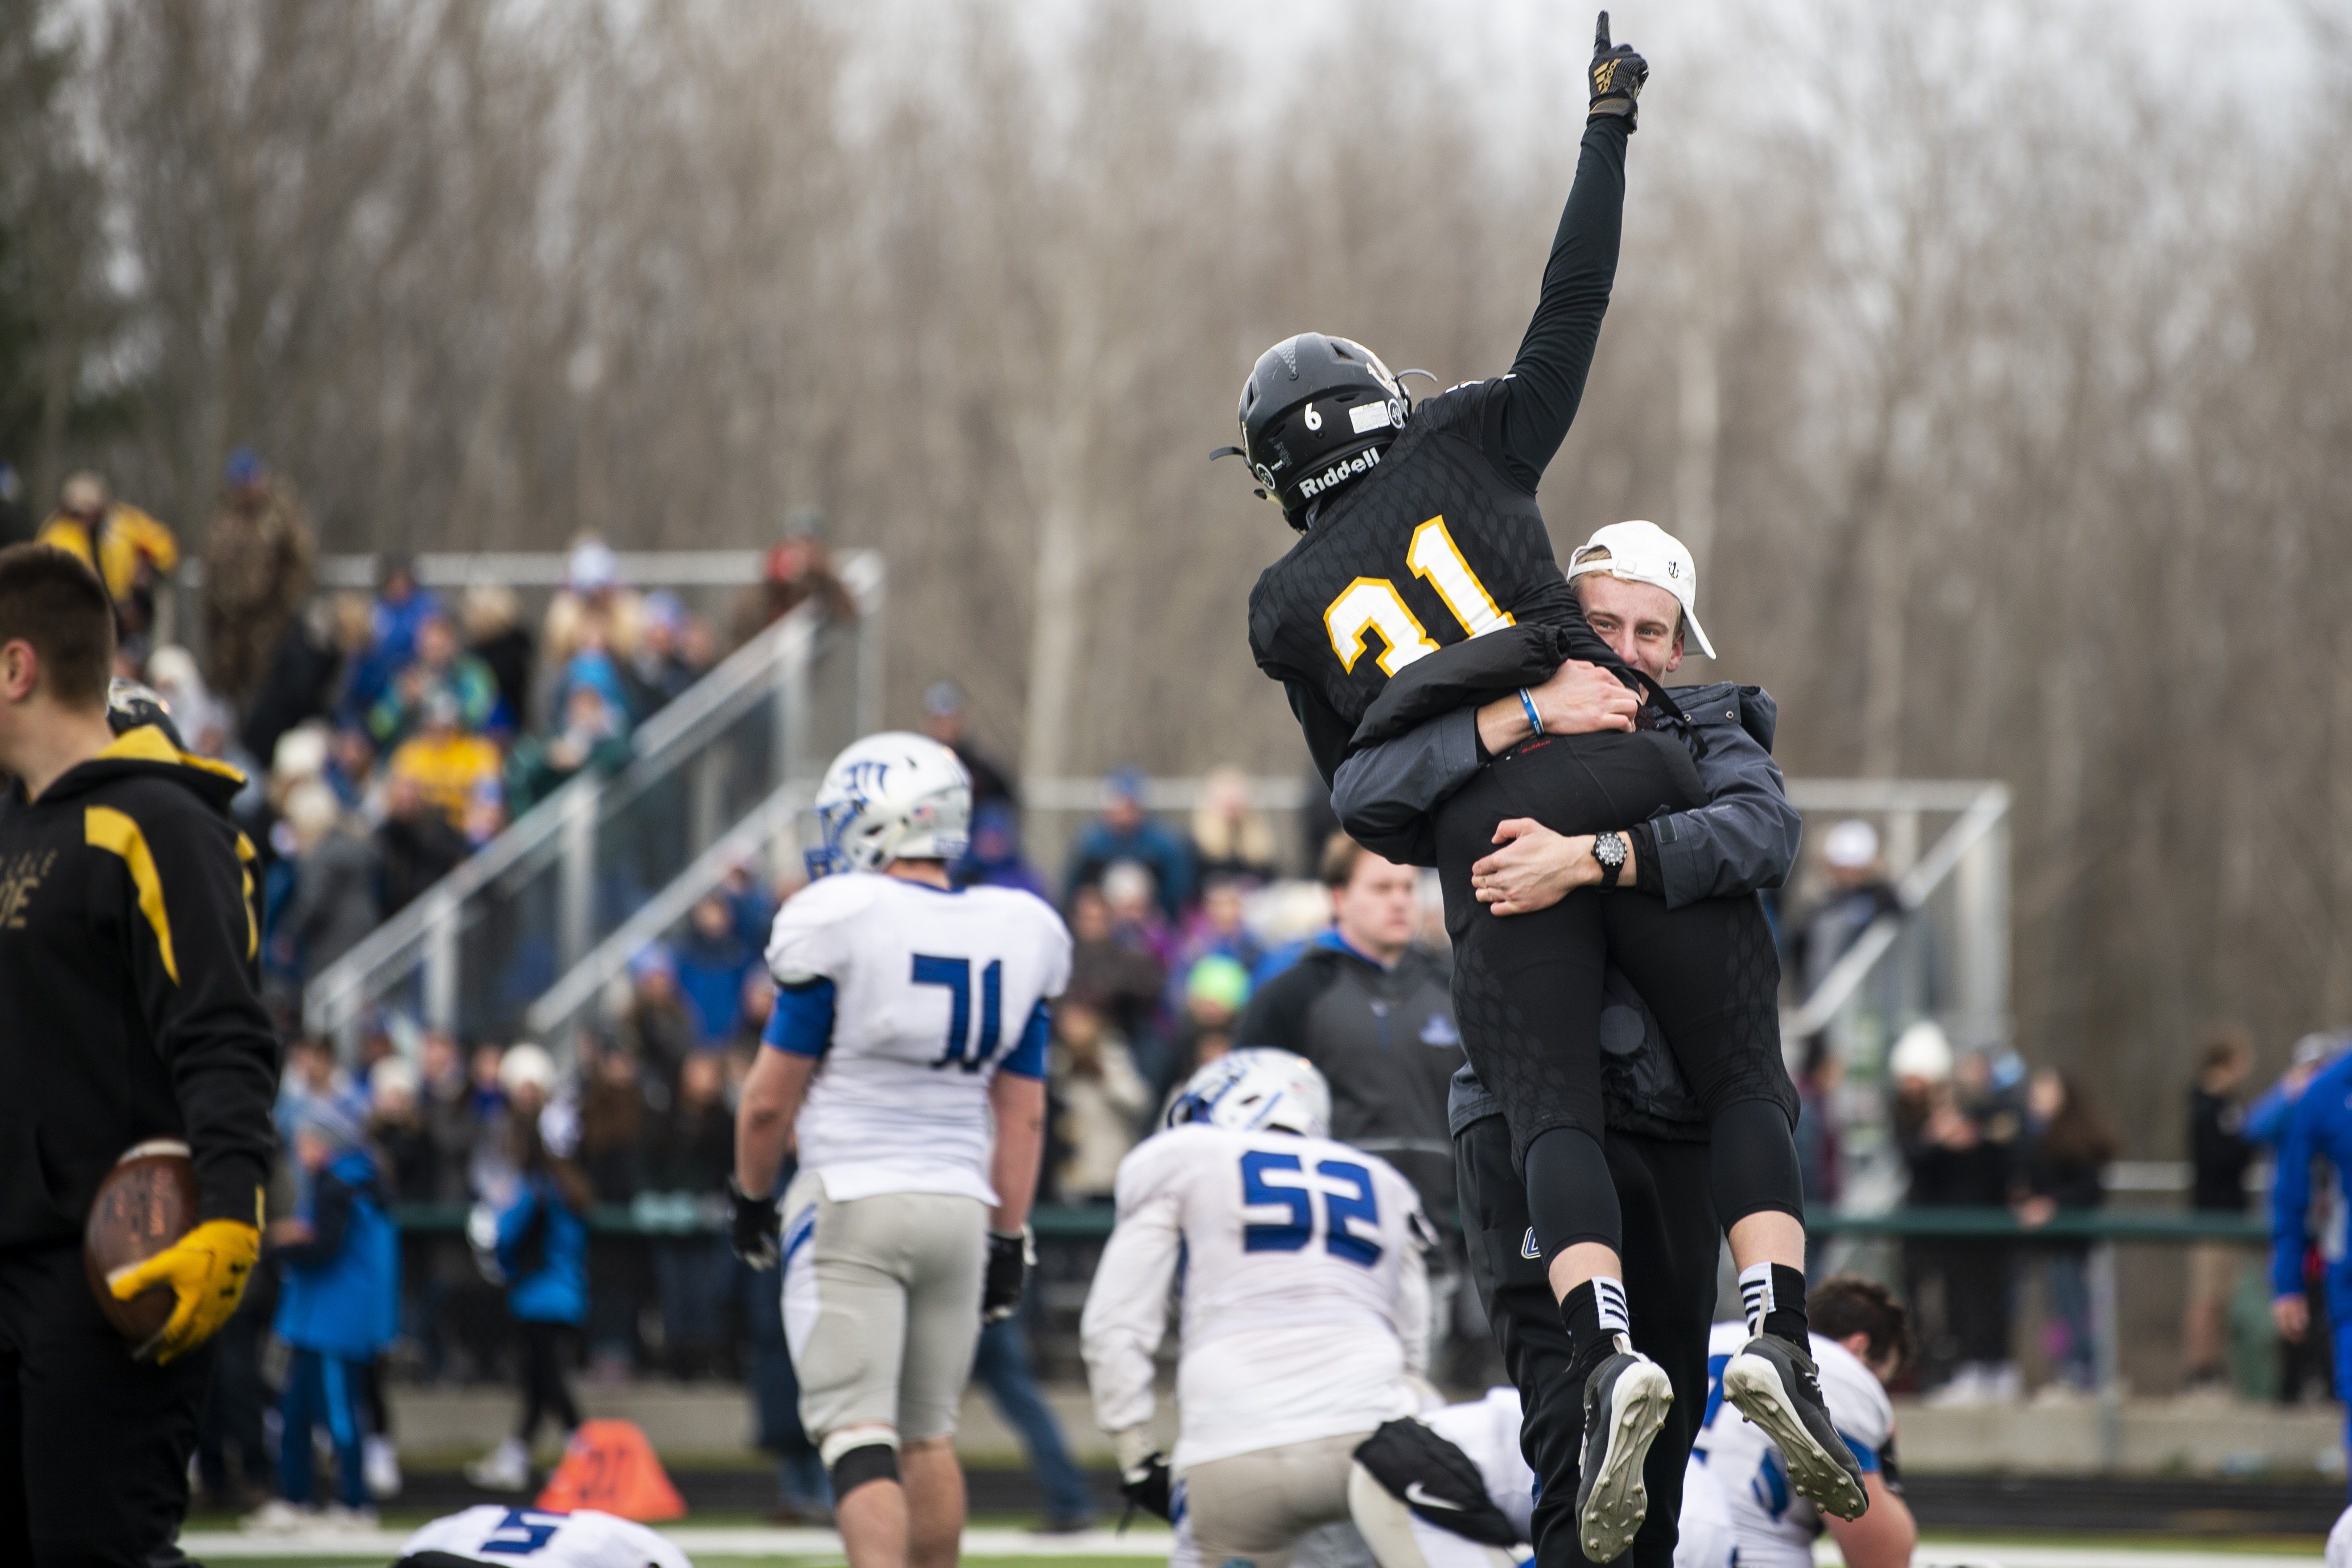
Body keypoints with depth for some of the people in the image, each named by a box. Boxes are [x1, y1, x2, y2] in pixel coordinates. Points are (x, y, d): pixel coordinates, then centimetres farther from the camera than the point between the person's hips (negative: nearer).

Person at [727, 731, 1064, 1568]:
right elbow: (1023, 1116, 10)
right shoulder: (1016, 936, 5)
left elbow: (771, 1099, -4)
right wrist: (1008, 1239, 16)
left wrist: (750, 1197, 12)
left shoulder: (840, 922, -11)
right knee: (928, 1432, 16)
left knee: (858, 1436, -9)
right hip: (959, 1207, 5)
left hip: (851, 1204, -5)